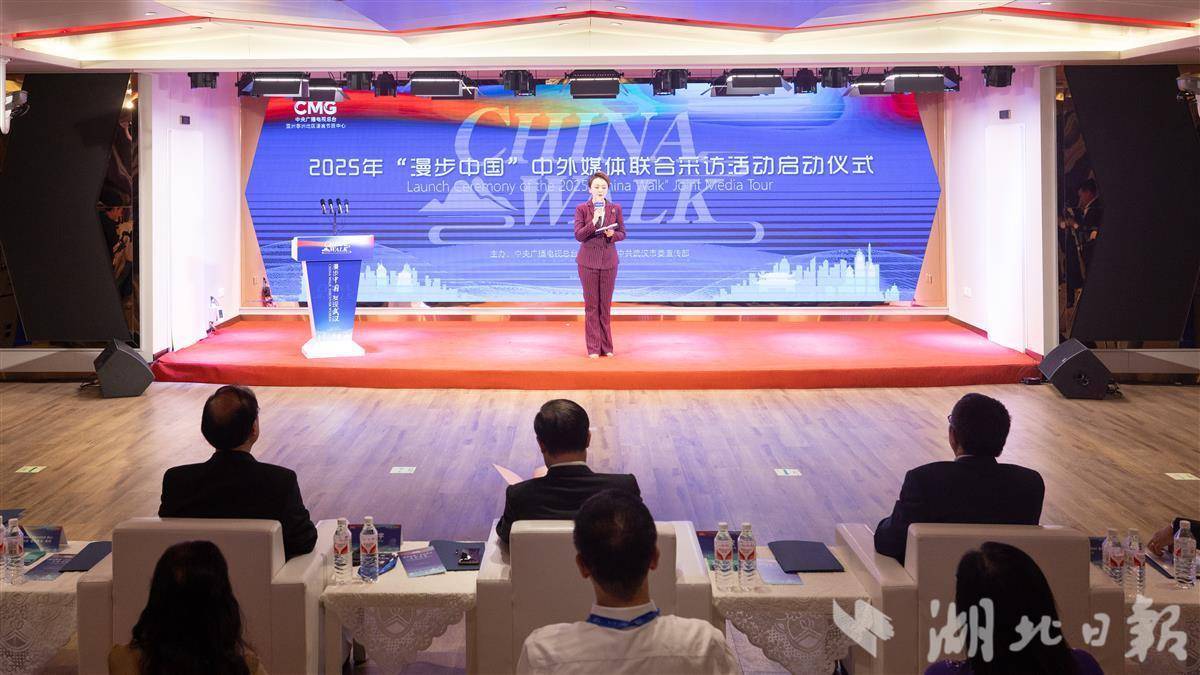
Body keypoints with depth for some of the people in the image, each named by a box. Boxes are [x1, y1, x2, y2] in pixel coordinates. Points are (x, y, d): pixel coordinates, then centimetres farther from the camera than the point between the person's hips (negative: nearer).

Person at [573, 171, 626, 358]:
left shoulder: (616, 209, 3)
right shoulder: (582, 209, -2)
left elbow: (622, 233, 6)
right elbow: (578, 235, -9)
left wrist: (612, 234, -15)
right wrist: (593, 222, -22)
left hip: (608, 260, 2)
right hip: (588, 261, -2)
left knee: (606, 304, 6)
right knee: (591, 305, 1)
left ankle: (606, 346, 14)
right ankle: (593, 348, 6)